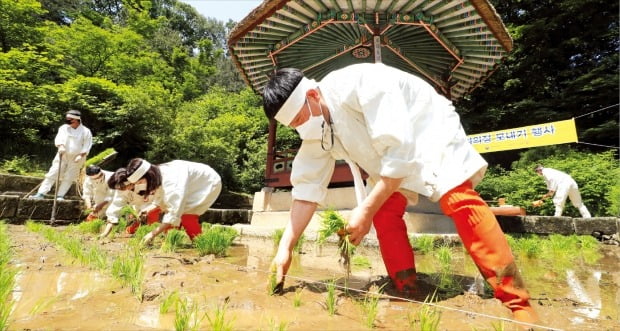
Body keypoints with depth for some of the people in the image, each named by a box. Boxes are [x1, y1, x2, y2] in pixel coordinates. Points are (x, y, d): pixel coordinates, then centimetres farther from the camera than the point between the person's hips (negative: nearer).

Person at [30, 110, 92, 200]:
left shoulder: (86, 131, -5)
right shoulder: (64, 127, 2)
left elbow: (86, 147, -5)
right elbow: (59, 138, -11)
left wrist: (80, 156, -15)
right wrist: (60, 146, -30)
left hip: (76, 158, -2)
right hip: (63, 155, 2)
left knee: (69, 177, 1)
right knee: (52, 174, -2)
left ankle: (60, 195, 9)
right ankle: (41, 193, 1)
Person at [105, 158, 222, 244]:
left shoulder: (170, 179, -36)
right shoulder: (157, 177, -9)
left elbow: (174, 211, -37)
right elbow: (160, 200, 6)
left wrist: (153, 233, -32)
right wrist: (148, 210, -12)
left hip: (209, 183, -9)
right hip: (196, 185, 9)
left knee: (186, 214, -19)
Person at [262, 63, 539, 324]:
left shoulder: (362, 84, -34)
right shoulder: (315, 132, -11)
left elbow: (400, 151, -37)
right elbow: (307, 188, -11)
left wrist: (366, 210, -35)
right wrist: (285, 247, -14)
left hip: (432, 136, -6)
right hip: (389, 162, 7)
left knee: (459, 200, -24)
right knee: (385, 214, -8)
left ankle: (518, 304, -17)